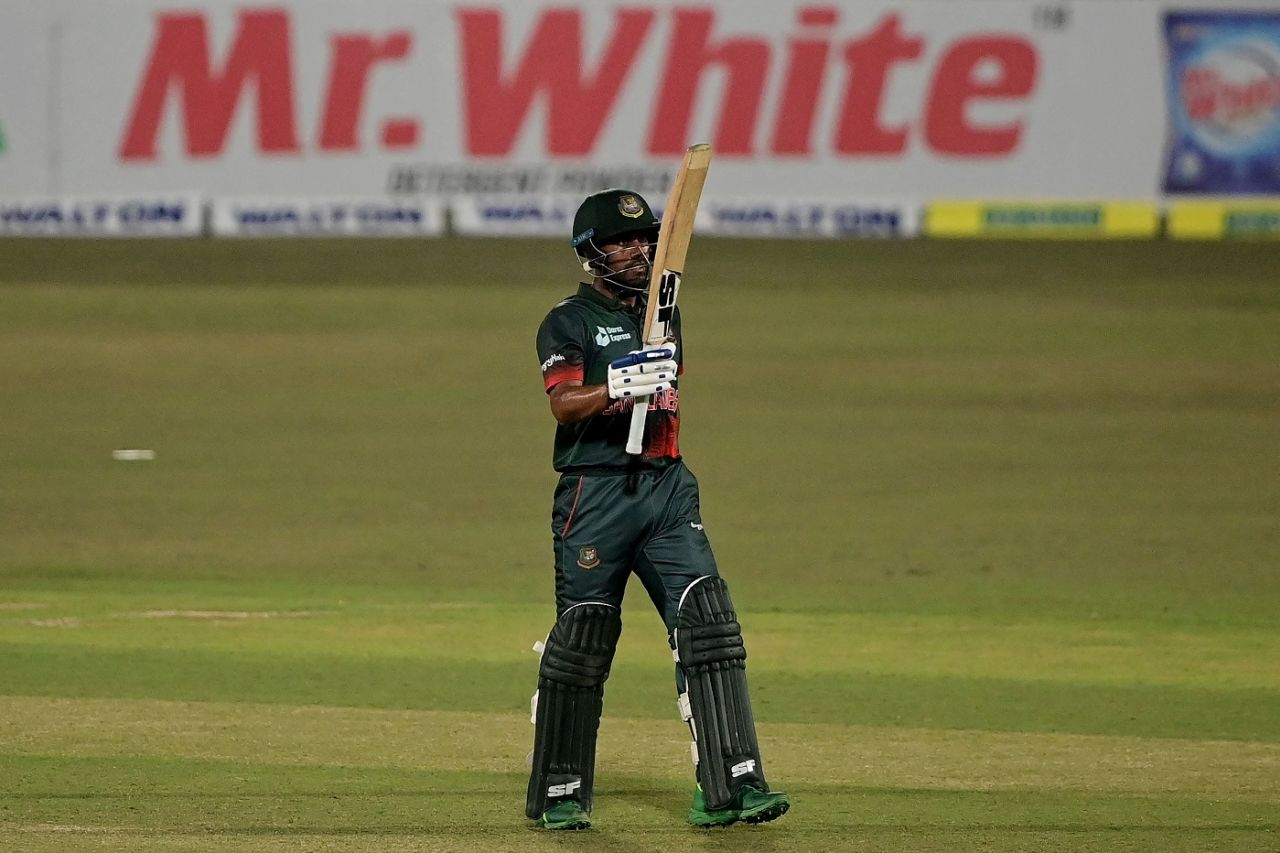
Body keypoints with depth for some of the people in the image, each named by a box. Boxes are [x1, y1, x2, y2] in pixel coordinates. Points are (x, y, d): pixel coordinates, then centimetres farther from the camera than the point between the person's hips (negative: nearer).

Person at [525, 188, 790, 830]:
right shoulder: (569, 323, -1)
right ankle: (559, 795, 11)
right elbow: (565, 403, -15)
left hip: (666, 487, 5)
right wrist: (621, 385, -32)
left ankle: (728, 787, -13)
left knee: (708, 621, -9)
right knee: (582, 638, -2)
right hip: (594, 493, -5)